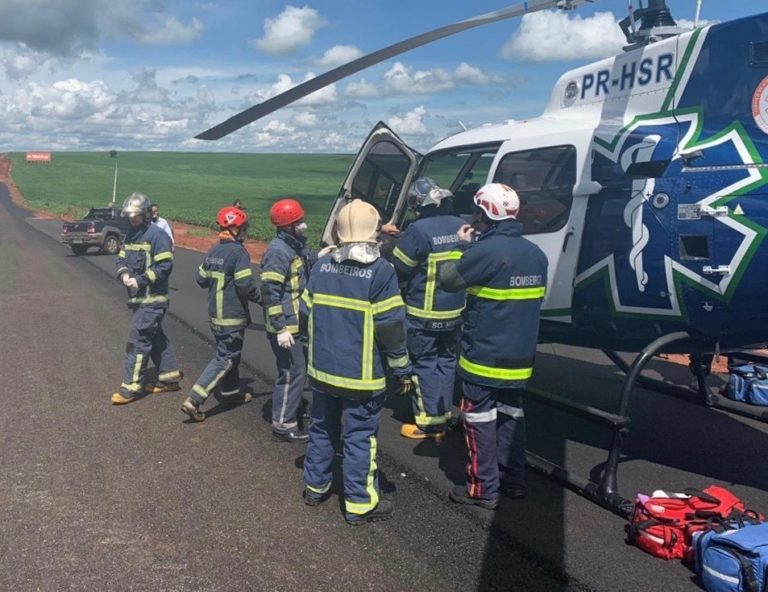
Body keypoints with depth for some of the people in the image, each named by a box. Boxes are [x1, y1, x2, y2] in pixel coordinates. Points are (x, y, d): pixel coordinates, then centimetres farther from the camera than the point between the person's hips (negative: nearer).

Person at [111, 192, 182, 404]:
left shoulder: (157, 235, -14)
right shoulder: (130, 235, 12)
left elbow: (165, 266, -18)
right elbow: (121, 259, 17)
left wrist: (140, 280, -19)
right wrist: (124, 274, -5)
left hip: (152, 299, -9)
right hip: (138, 297, 9)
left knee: (138, 339, -8)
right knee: (156, 338, 15)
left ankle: (131, 386, -2)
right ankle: (169, 377, 26)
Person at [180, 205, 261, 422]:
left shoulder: (213, 251, 7)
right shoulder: (238, 252, -17)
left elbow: (201, 279, 12)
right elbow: (246, 286, -21)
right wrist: (261, 298, -6)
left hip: (215, 314, 9)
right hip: (233, 316, -8)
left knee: (226, 353, 22)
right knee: (225, 359, -4)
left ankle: (231, 392, 35)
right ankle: (193, 400, -10)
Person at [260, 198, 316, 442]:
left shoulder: (294, 246, 10)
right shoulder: (278, 251, -19)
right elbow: (270, 292, -22)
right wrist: (281, 328, -23)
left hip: (297, 323, 10)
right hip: (286, 327, -10)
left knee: (299, 370, 20)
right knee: (292, 373, -3)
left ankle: (290, 413, 35)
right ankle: (283, 425, 7)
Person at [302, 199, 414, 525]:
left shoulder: (322, 265, 1)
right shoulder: (381, 271, -15)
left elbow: (307, 313, 8)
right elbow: (391, 327, -15)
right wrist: (402, 369, -5)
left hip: (323, 369, 5)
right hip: (362, 374, -5)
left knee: (322, 428, 20)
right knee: (360, 438, 4)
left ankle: (315, 486, 33)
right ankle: (360, 504, 12)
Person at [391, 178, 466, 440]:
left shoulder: (418, 231, -20)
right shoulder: (461, 227, 2)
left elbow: (398, 270, -12)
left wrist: (403, 291, 8)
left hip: (424, 313, -6)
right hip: (455, 311, 6)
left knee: (424, 364, 5)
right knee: (446, 361, 17)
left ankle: (428, 423, 9)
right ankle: (443, 418, 25)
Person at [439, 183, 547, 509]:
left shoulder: (487, 250, -20)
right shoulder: (535, 254, 6)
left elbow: (448, 279, -10)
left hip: (483, 355, -7)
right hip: (520, 356, 8)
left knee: (481, 420, 3)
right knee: (511, 414, 18)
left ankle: (484, 489, 9)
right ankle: (513, 480, 26)